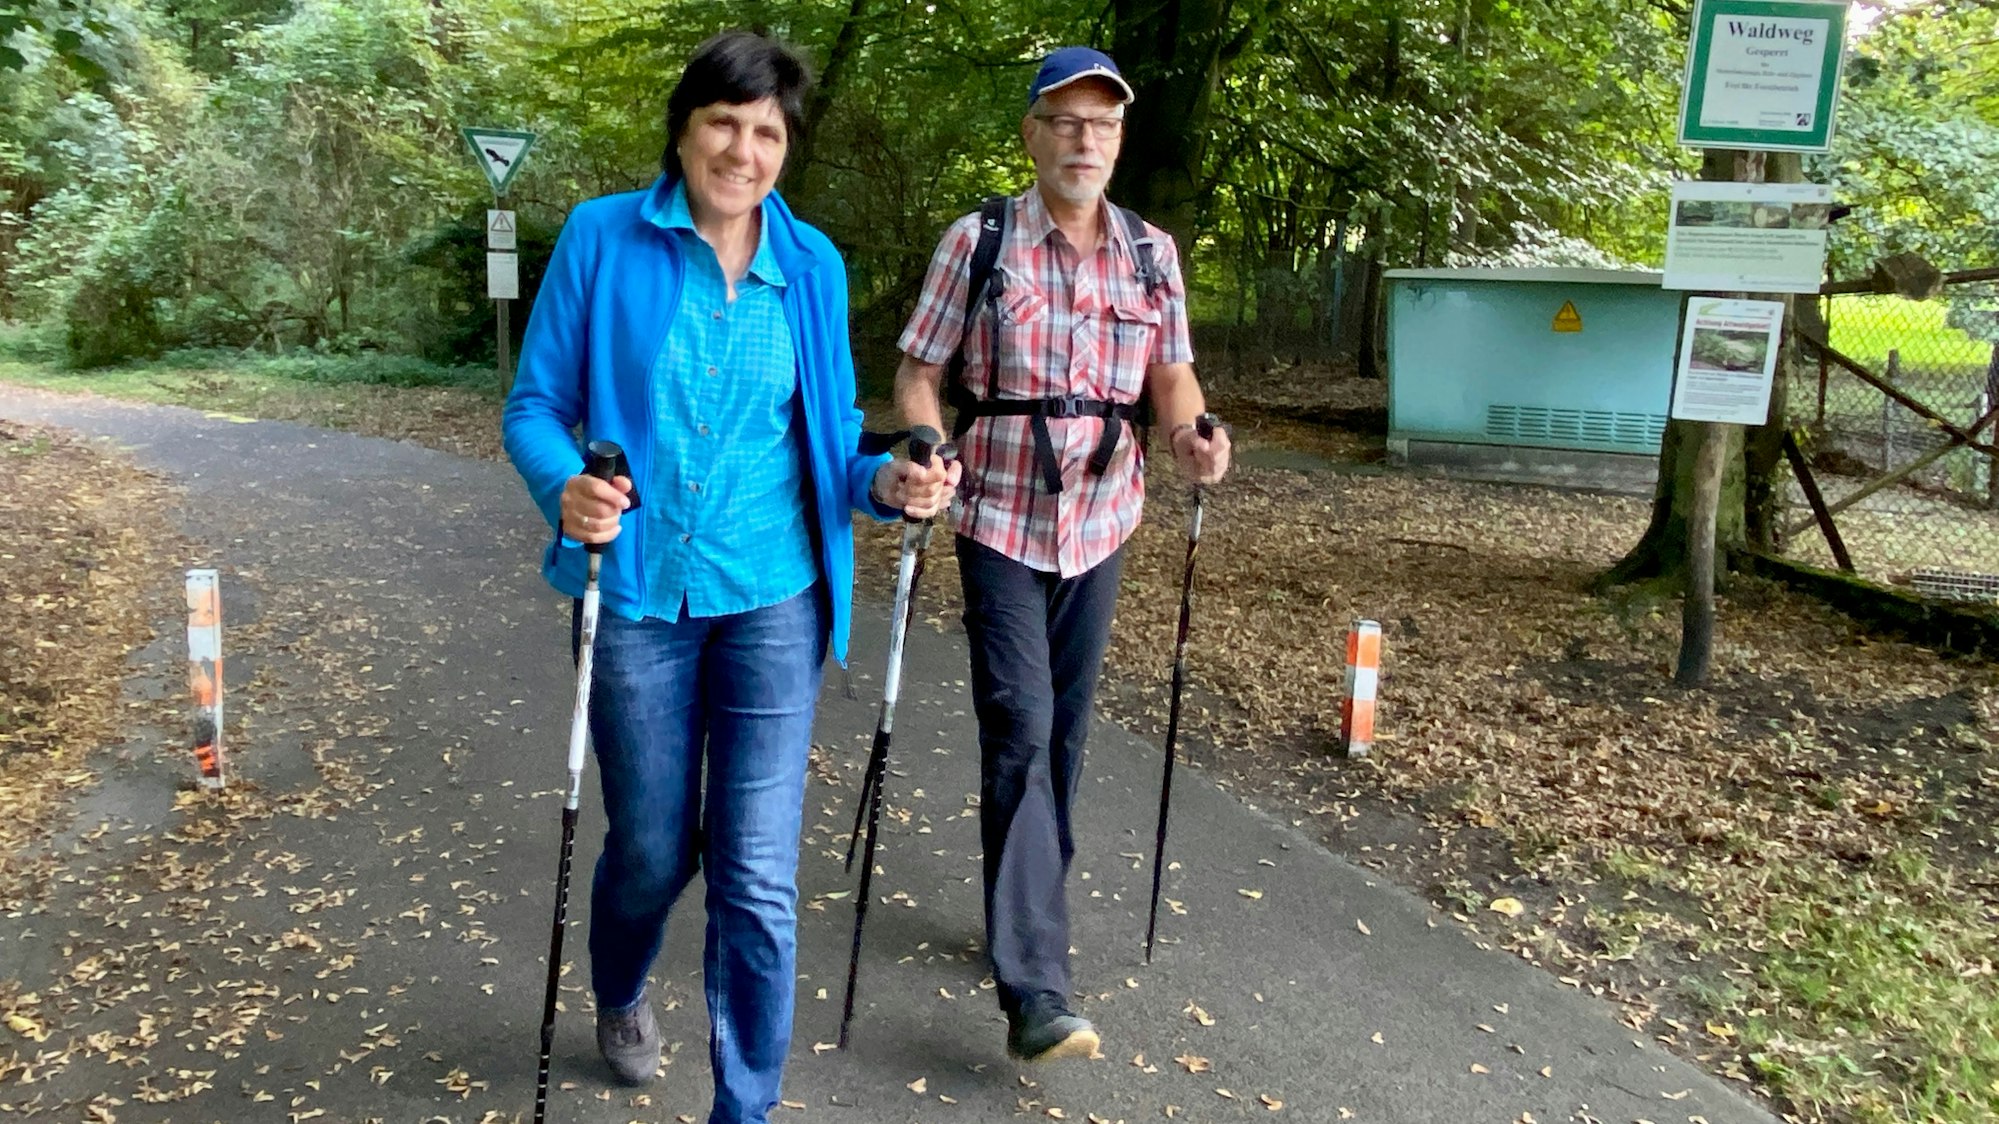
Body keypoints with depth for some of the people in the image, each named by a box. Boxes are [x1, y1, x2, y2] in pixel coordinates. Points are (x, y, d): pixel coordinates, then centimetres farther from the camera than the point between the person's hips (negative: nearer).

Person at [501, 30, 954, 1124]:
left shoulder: (812, 263, 3)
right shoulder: (601, 238, -4)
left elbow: (827, 434, 10)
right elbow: (535, 405, -3)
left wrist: (885, 483, -11)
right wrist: (565, 488, -25)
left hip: (771, 599, 1)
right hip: (638, 595, -1)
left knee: (758, 876, -1)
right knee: (652, 851, 14)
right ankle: (620, 1000, 49)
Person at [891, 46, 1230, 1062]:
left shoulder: (1152, 254, 6)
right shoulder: (977, 242, -4)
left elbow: (1169, 372, 9)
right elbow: (920, 373, -3)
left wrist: (1191, 434, -13)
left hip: (1098, 525, 4)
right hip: (1001, 524, -4)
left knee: (1064, 731, 12)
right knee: (1020, 730, -13)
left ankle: (1029, 914, 33)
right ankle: (1034, 993, -13)